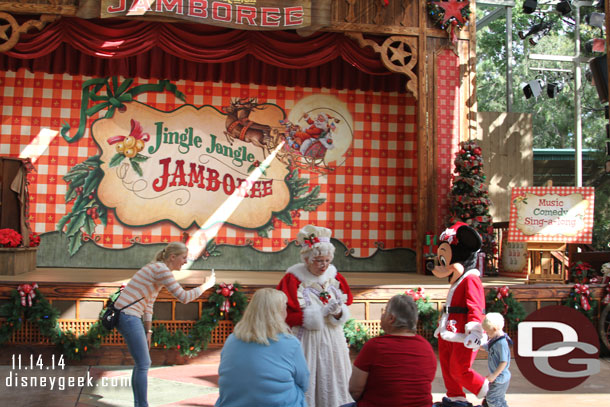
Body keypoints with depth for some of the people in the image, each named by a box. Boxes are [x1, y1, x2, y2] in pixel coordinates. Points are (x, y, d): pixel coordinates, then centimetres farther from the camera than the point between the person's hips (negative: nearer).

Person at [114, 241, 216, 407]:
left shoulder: (158, 269, 17)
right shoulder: (160, 269, -14)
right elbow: (183, 297, -16)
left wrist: (148, 331, 16)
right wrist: (206, 285, -5)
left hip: (127, 316, 10)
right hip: (128, 316, -10)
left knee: (141, 363, 16)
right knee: (143, 365, -4)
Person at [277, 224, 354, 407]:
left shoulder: (334, 276, 4)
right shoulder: (292, 279, -11)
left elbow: (346, 307, 8)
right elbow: (288, 316, -15)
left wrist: (338, 312, -16)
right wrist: (322, 312, -20)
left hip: (333, 342, 5)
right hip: (307, 344, -4)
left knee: (333, 383, 11)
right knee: (307, 384, 1)